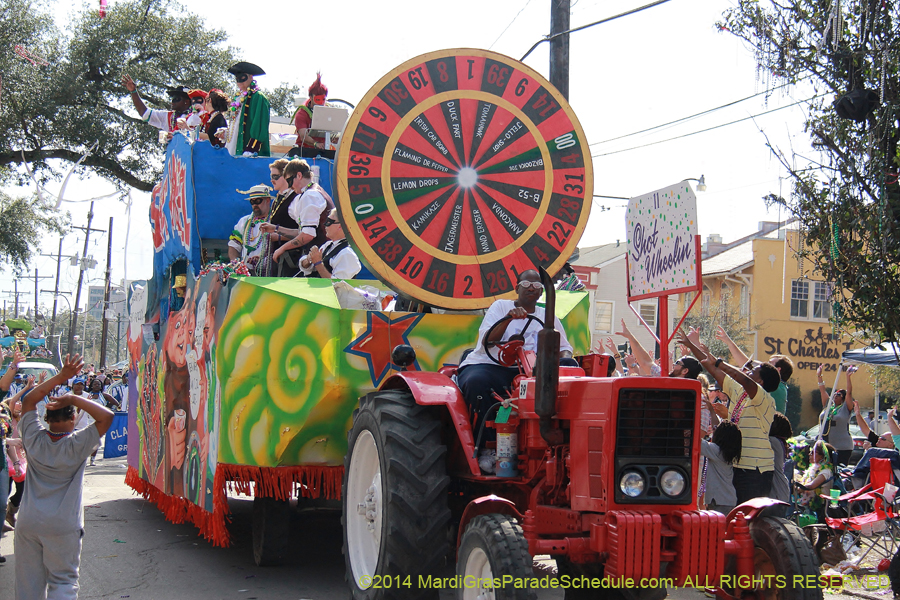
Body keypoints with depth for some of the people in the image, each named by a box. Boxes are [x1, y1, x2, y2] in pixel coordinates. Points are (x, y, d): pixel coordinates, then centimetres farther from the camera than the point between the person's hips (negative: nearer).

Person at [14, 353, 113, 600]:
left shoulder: (34, 439, -5)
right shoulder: (77, 444, -14)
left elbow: (28, 400, 5)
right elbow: (106, 416, -16)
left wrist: (61, 377, -1)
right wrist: (74, 398, -17)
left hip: (28, 522, 3)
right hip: (62, 526, -3)